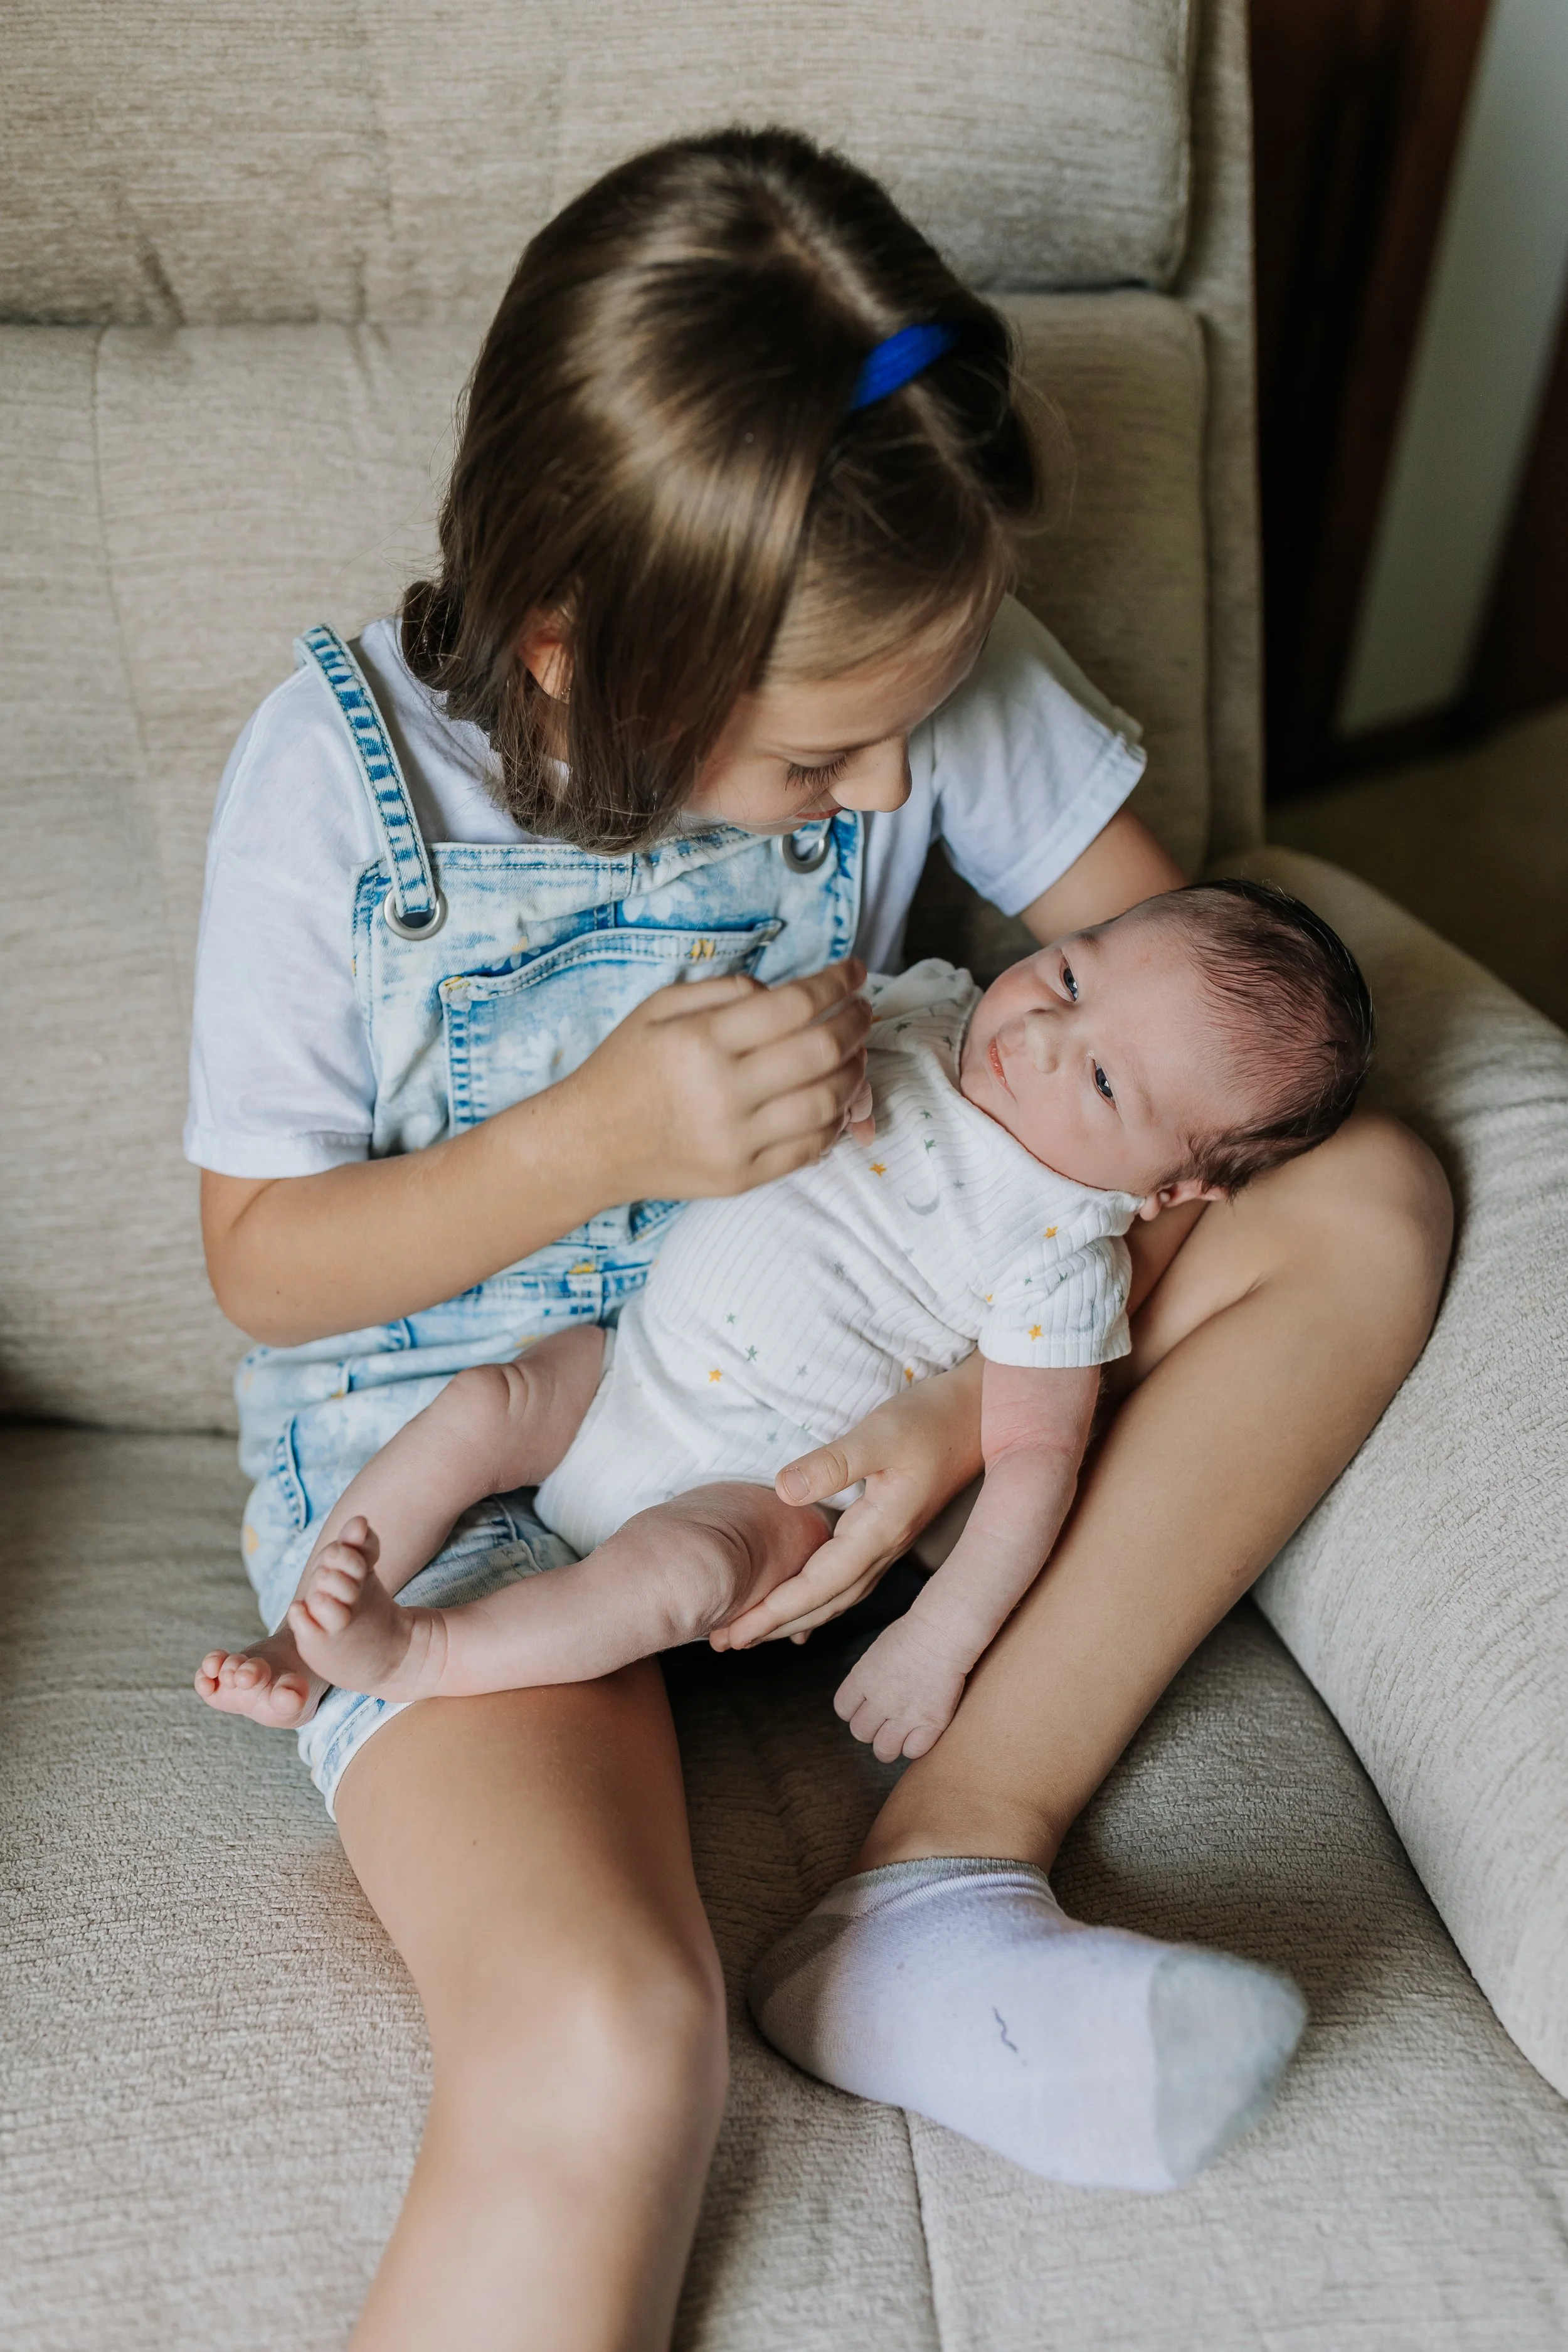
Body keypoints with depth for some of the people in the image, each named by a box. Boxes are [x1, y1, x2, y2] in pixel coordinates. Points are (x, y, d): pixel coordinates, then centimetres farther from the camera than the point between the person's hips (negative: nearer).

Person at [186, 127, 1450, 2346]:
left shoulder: (912, 654, -9)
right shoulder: (344, 775, -16)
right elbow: (264, 1256, -7)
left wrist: (1000, 1381, -17)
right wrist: (607, 1132, -25)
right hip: (455, 1451, -4)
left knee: (1368, 1196, -12)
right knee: (602, 2050, -35)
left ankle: (963, 1836, -14)